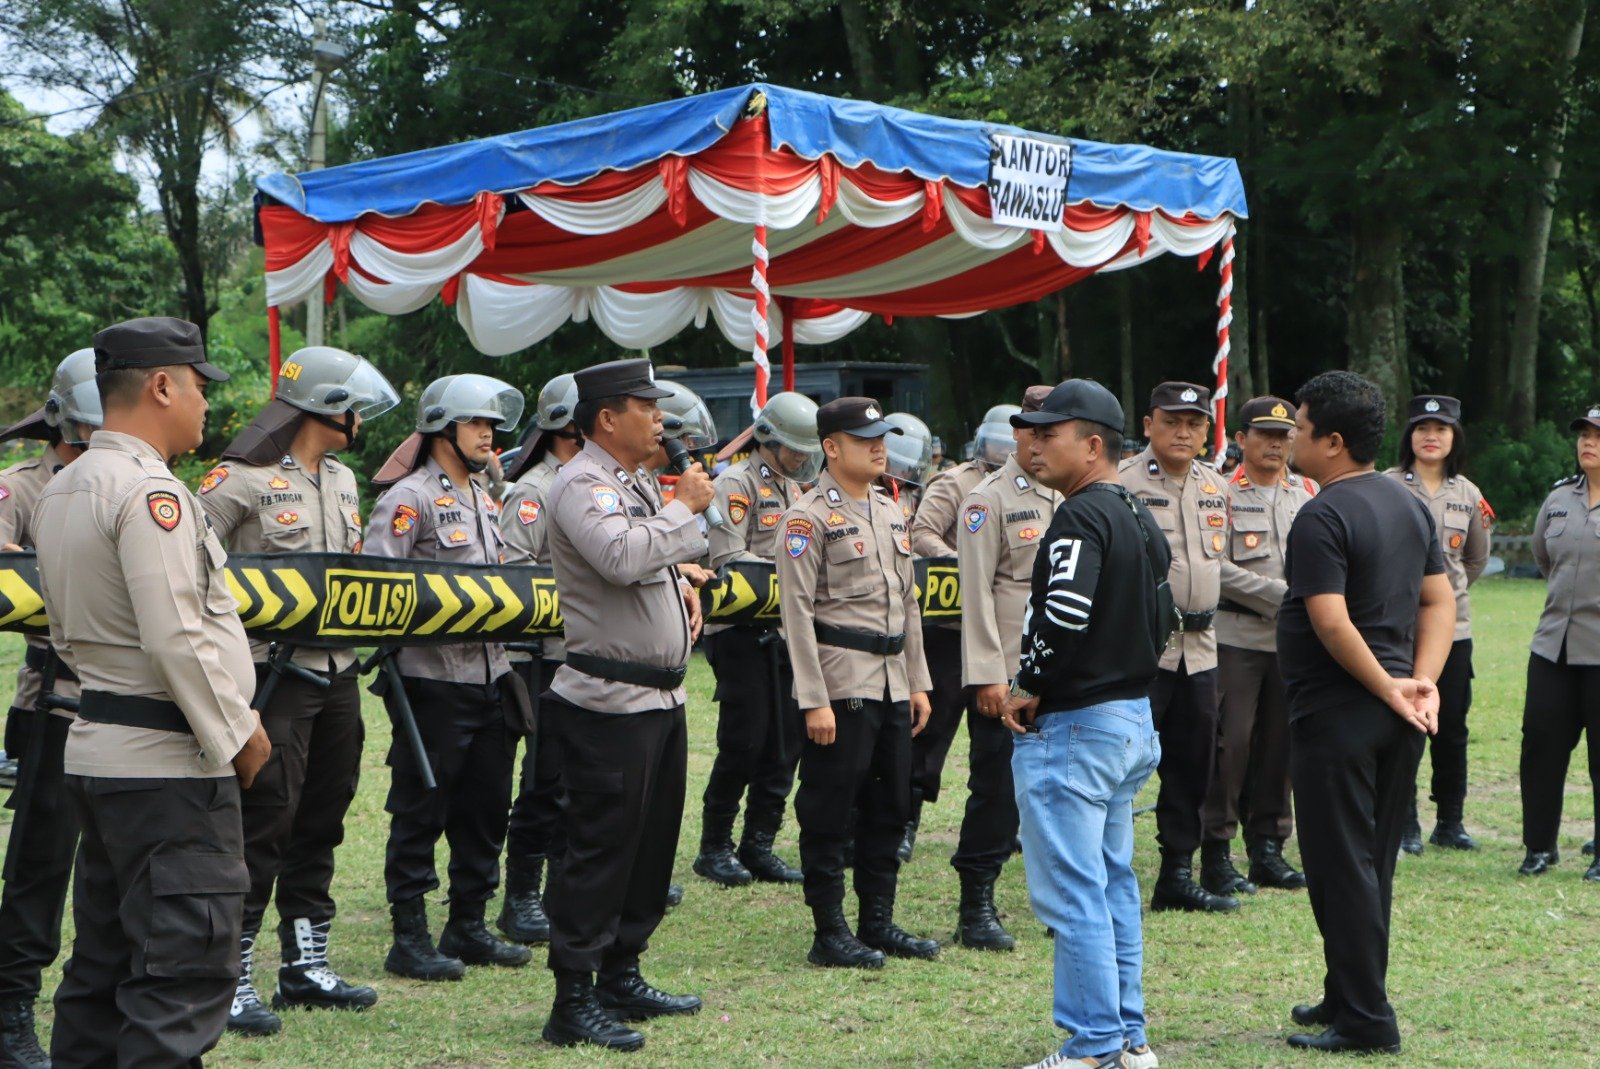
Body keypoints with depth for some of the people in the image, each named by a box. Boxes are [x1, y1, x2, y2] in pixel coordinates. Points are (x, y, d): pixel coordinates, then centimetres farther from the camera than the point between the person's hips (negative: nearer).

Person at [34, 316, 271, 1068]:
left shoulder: (61, 491, 14)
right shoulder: (149, 491, -16)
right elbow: (176, 639, -21)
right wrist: (237, 733, -12)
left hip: (94, 746, 10)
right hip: (168, 763, -10)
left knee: (105, 963, 16)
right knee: (184, 975, -7)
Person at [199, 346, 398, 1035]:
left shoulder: (342, 481, 16)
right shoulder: (242, 478, -9)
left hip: (337, 670, 8)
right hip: (274, 672, -8)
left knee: (321, 818, 14)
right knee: (264, 823, -8)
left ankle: (306, 965, 25)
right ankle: (232, 979, -2)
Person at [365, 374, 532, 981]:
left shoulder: (484, 501, 18)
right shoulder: (409, 498, -9)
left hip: (490, 675, 8)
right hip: (434, 677, -8)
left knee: (486, 806, 12)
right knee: (421, 811, -1)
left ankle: (468, 927, 23)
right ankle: (409, 938, 6)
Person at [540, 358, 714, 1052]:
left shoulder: (640, 484, 18)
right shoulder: (581, 486, -13)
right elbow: (621, 557, -31)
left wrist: (681, 581, 13)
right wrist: (685, 508, -18)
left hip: (662, 695, 10)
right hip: (611, 701, -10)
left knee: (652, 842, 15)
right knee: (601, 849, -7)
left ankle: (620, 976, 26)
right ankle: (574, 1002, -2)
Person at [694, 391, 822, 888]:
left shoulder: (793, 489, 19)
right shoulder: (737, 484, -8)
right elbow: (728, 559, -17)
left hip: (784, 630, 8)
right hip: (741, 631, -8)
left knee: (786, 740, 6)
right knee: (744, 741, -6)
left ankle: (758, 844, 14)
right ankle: (714, 847, 6)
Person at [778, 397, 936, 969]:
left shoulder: (891, 511, 15)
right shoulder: (810, 516, -9)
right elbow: (797, 611, -13)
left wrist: (918, 682, 15)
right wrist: (814, 702, -17)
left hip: (892, 683, 8)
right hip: (841, 684, -8)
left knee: (890, 806, 11)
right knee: (828, 812, -1)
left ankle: (878, 921, 21)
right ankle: (830, 933, 6)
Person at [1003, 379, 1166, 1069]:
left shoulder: (1081, 516, -17)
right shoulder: (1142, 519, 14)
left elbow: (1066, 612, -30)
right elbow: (1158, 622, 18)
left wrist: (1031, 688, -17)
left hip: (1071, 728, -10)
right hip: (1133, 718, 10)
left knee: (1072, 893, -4)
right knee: (1113, 883, 16)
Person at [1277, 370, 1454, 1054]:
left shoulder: (1323, 517, -16)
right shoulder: (1409, 505, 11)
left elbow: (1332, 622, -24)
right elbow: (1440, 601, 11)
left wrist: (1389, 688, -14)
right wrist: (1422, 681, 1)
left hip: (1335, 715, -9)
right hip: (1395, 719, 9)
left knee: (1341, 868, -2)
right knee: (1374, 863, 16)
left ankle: (1364, 1020, 1)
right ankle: (1350, 997, 26)